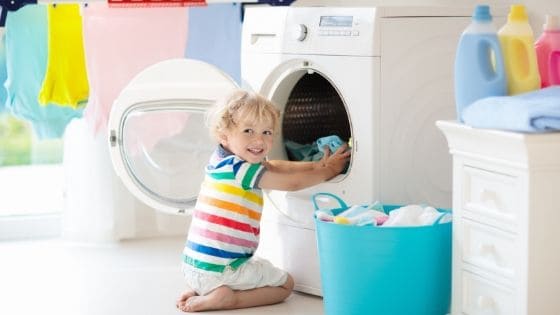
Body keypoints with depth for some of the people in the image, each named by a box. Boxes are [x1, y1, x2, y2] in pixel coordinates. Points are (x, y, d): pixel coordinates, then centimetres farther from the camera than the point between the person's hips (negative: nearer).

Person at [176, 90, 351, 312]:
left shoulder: (223, 160, 9)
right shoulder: (240, 169, -18)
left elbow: (274, 167, 15)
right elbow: (292, 184, -11)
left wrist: (316, 166, 6)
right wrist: (329, 171, 3)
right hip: (221, 270, -8)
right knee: (285, 284, 12)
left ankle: (202, 291, 12)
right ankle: (227, 298, -5)